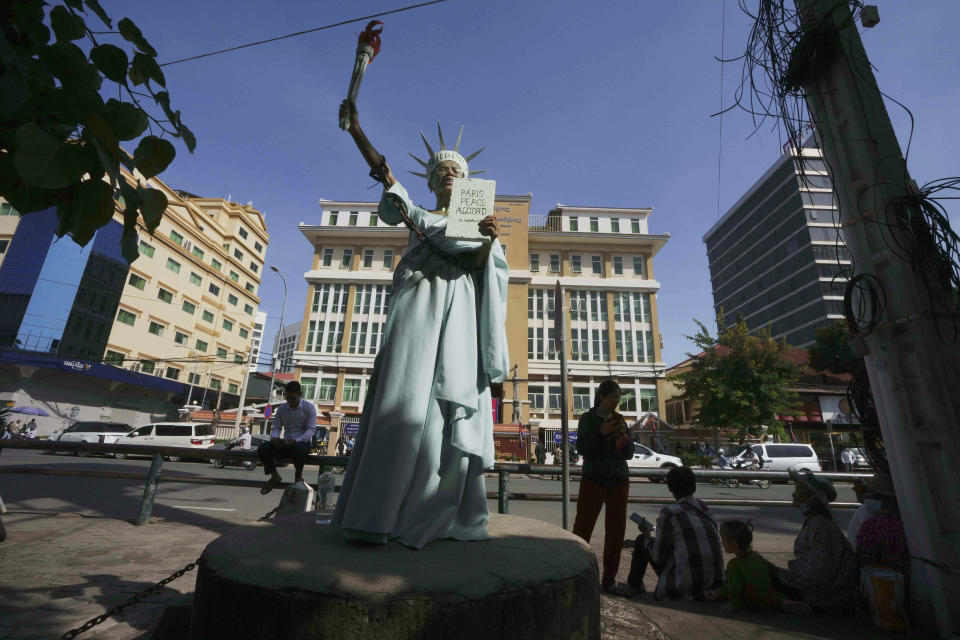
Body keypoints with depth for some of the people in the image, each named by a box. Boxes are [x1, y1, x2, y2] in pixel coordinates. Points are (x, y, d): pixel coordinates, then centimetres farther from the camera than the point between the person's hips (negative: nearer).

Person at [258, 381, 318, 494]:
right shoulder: (281, 409, 11)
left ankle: (298, 476, -8)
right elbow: (276, 427, 7)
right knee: (262, 448, -21)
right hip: (285, 443, 4)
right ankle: (274, 475, 4)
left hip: (302, 442, -4)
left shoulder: (309, 407, -3)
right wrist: (274, 438, -18)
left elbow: (311, 429, -10)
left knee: (298, 449, -39)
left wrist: (296, 441, -26)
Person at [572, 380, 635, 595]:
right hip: (594, 480, -4)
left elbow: (629, 454, 8)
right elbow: (582, 448, -11)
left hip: (619, 481, 4)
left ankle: (609, 580, 19)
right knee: (582, 529, -3)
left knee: (616, 533, 6)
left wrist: (624, 436, -10)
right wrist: (602, 433, -22)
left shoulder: (620, 420, 9)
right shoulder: (588, 418, -2)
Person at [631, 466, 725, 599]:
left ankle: (633, 585, 32)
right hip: (714, 583, 6)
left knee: (641, 540, 13)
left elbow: (659, 556, -8)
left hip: (684, 585, -6)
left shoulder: (669, 512, -13)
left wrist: (647, 536, 12)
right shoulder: (707, 510, 6)